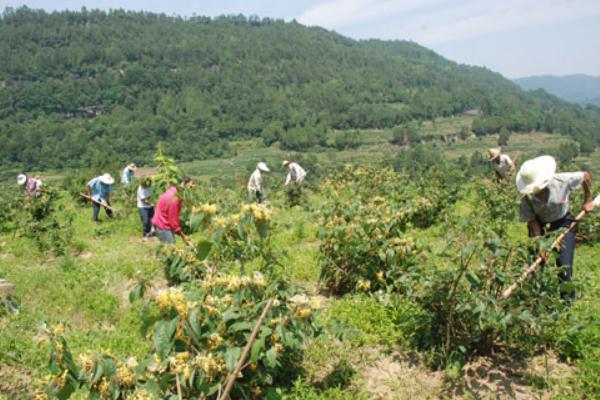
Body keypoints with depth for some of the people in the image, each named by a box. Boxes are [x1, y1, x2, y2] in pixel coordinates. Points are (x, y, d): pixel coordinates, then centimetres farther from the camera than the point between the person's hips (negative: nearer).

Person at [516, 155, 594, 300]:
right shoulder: (527, 199, -26)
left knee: (564, 266, -7)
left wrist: (587, 201, 0)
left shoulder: (562, 181, -29)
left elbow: (586, 176, -9)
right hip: (541, 225, 1)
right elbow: (532, 222, -15)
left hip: (563, 223, -1)